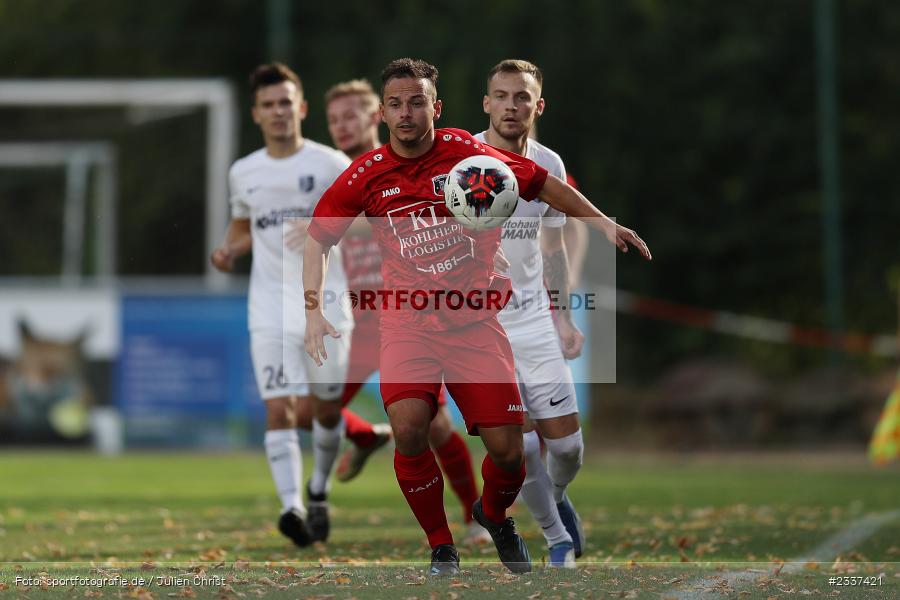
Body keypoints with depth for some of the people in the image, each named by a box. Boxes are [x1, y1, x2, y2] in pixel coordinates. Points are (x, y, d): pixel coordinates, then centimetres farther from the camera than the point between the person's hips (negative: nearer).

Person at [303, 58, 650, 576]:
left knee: (507, 450, -7)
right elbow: (319, 238, 9)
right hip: (407, 321, 0)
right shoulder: (366, 175, -2)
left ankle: (495, 514, 30)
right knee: (408, 428, -25)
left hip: (475, 320, 0)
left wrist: (600, 222, 6)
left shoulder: (469, 153, -5)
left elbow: (542, 184, 8)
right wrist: (314, 309, -2)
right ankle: (441, 547, -3)